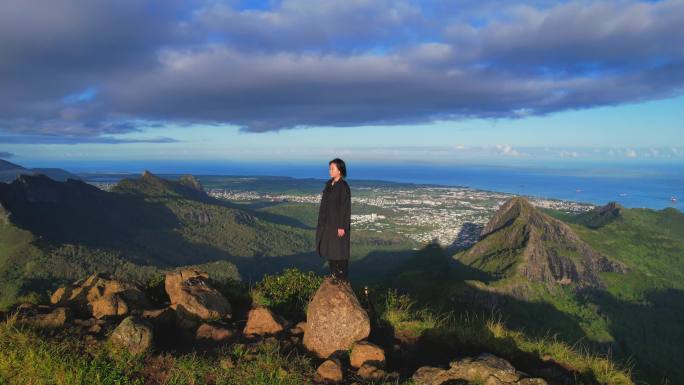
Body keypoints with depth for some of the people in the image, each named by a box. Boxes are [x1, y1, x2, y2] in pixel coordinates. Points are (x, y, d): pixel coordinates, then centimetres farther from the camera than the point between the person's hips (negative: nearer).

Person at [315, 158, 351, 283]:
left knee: (339, 249, 1)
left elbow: (346, 207, -18)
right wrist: (323, 222, 15)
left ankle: (342, 277, 14)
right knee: (330, 248, 15)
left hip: (338, 223, -8)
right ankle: (334, 274, 28)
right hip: (328, 221, 9)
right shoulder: (329, 184, 8)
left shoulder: (344, 186, -17)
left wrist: (342, 226, -20)